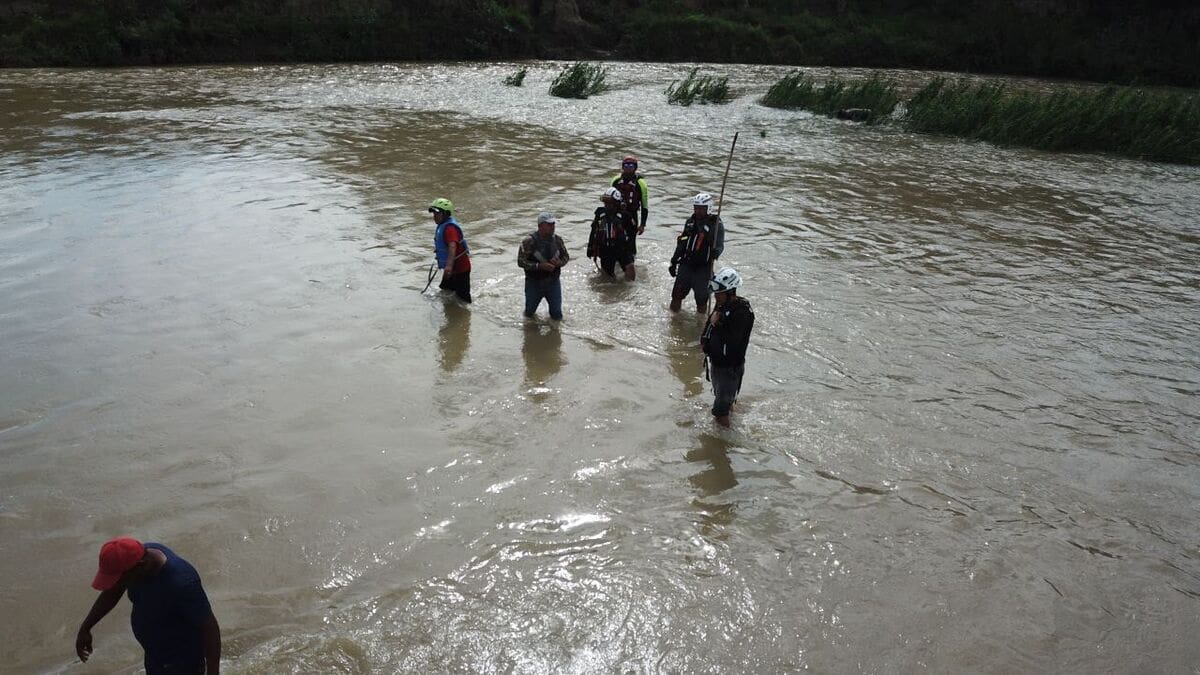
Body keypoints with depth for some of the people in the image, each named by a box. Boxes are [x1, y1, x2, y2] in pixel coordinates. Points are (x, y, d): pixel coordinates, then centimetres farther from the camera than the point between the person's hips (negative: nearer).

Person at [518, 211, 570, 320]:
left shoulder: (557, 240, -2)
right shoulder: (529, 241, -16)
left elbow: (566, 256, 10)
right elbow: (521, 261, -17)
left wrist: (560, 262, -14)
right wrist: (539, 266, -26)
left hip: (553, 282, 3)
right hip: (534, 284, -3)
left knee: (557, 317, 5)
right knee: (529, 313, 16)